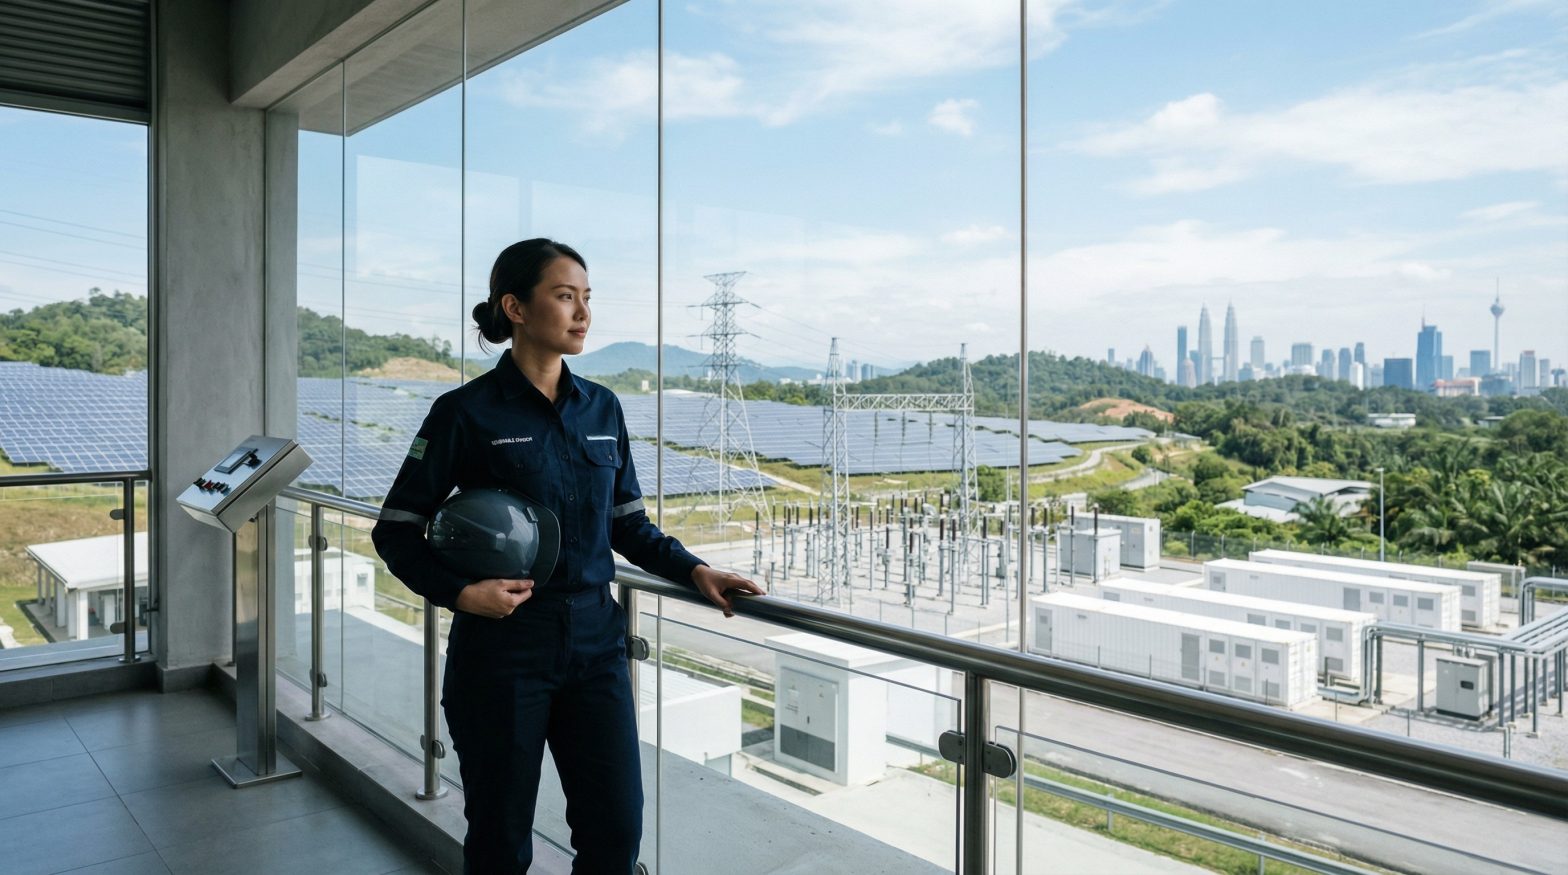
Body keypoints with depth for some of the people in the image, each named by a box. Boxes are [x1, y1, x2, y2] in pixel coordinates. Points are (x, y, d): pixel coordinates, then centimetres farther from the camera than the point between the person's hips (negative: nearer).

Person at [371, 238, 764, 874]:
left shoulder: (601, 408, 6)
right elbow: (396, 529, -3)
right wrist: (459, 592, -18)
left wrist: (694, 571, 0)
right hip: (503, 646, -4)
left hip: (595, 640, 4)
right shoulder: (468, 413, -7)